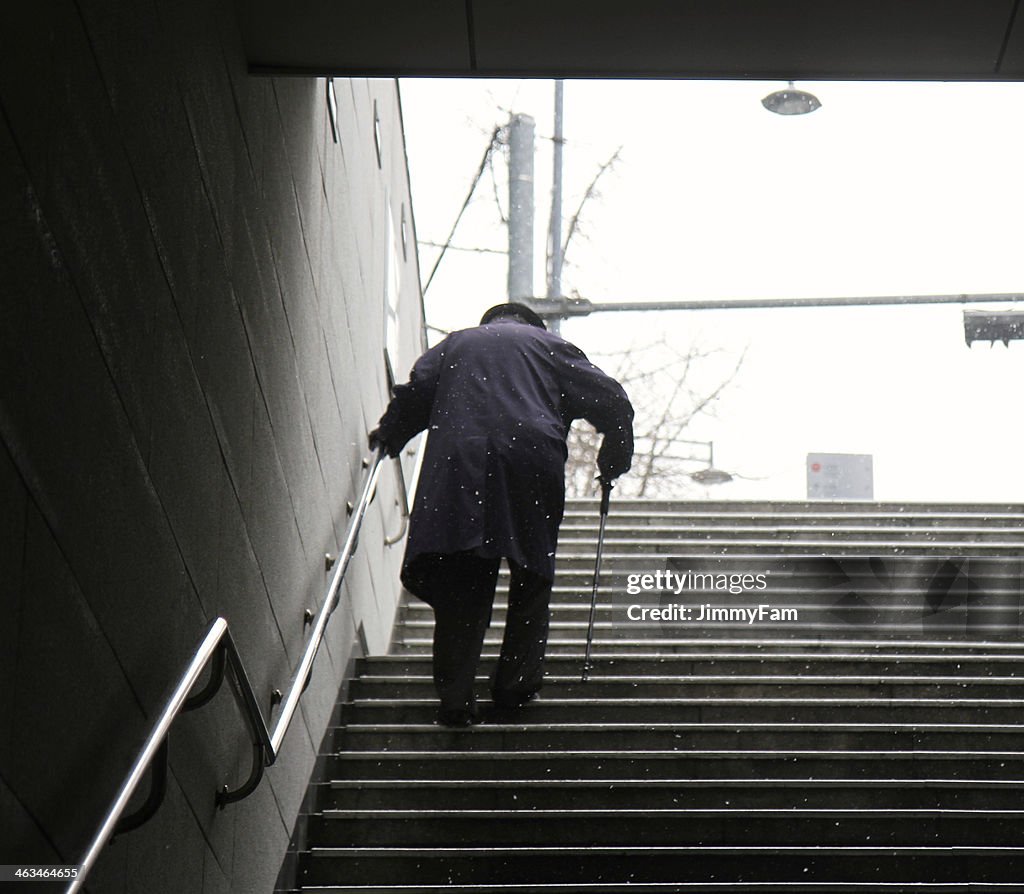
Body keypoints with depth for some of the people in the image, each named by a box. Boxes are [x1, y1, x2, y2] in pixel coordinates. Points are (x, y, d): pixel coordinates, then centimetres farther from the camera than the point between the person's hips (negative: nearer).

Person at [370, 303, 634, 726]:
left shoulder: (454, 344, 26)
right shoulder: (551, 345, 22)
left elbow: (414, 394, 14)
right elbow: (613, 402, 15)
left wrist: (388, 435, 31)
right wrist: (613, 463, 27)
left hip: (458, 465, 1)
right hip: (533, 464, -1)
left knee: (460, 584, 1)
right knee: (532, 573, 12)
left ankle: (455, 696, -6)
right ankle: (515, 684, 8)